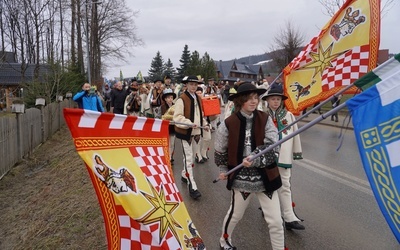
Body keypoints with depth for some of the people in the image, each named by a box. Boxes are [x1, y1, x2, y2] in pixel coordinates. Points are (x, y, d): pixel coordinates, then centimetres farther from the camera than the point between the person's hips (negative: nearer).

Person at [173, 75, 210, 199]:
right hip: (185, 132, -7)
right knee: (188, 158, -7)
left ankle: (185, 175, 39)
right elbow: (177, 117, -18)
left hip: (196, 132, 8)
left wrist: (204, 124, 8)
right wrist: (190, 123, -29)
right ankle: (192, 186, -5)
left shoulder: (198, 99, 12)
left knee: (191, 156, 18)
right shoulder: (182, 99, -13)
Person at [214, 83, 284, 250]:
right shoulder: (228, 124, -10)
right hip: (241, 177, -1)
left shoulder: (265, 119, -6)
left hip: (265, 176, 1)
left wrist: (255, 158, -31)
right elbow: (220, 150, 4)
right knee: (236, 214, 21)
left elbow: (271, 144, -17)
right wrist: (223, 169, 10)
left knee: (276, 221, 5)